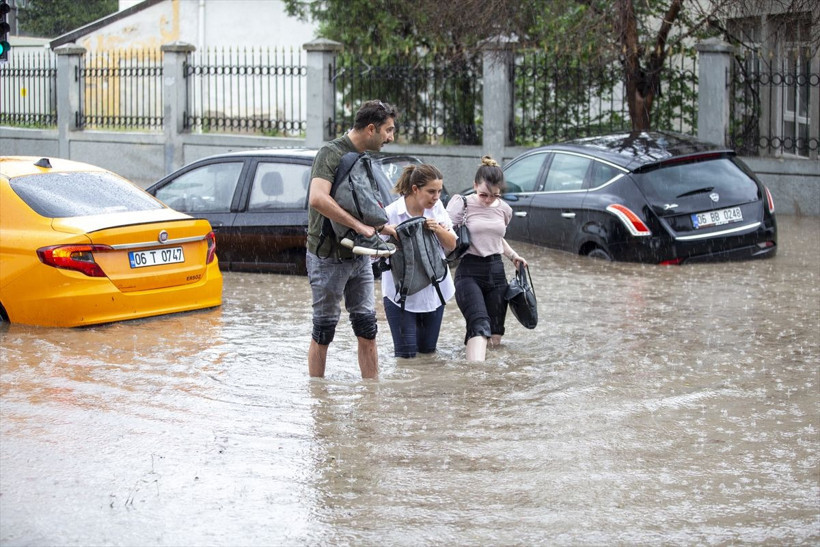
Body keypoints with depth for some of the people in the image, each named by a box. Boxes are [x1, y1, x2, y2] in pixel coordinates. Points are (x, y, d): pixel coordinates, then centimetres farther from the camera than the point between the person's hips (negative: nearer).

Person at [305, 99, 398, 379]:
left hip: (359, 256, 7)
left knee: (367, 329, 6)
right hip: (329, 258, -7)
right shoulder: (331, 152, -14)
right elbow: (317, 199, -30)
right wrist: (359, 225, -26)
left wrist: (377, 227, 4)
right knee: (324, 331, 2)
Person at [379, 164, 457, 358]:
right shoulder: (391, 213, -18)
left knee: (428, 349, 13)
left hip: (433, 289, 4)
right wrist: (386, 231, -34)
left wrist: (438, 229, -17)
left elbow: (451, 245, 3)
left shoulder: (437, 208, -3)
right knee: (406, 353, -3)